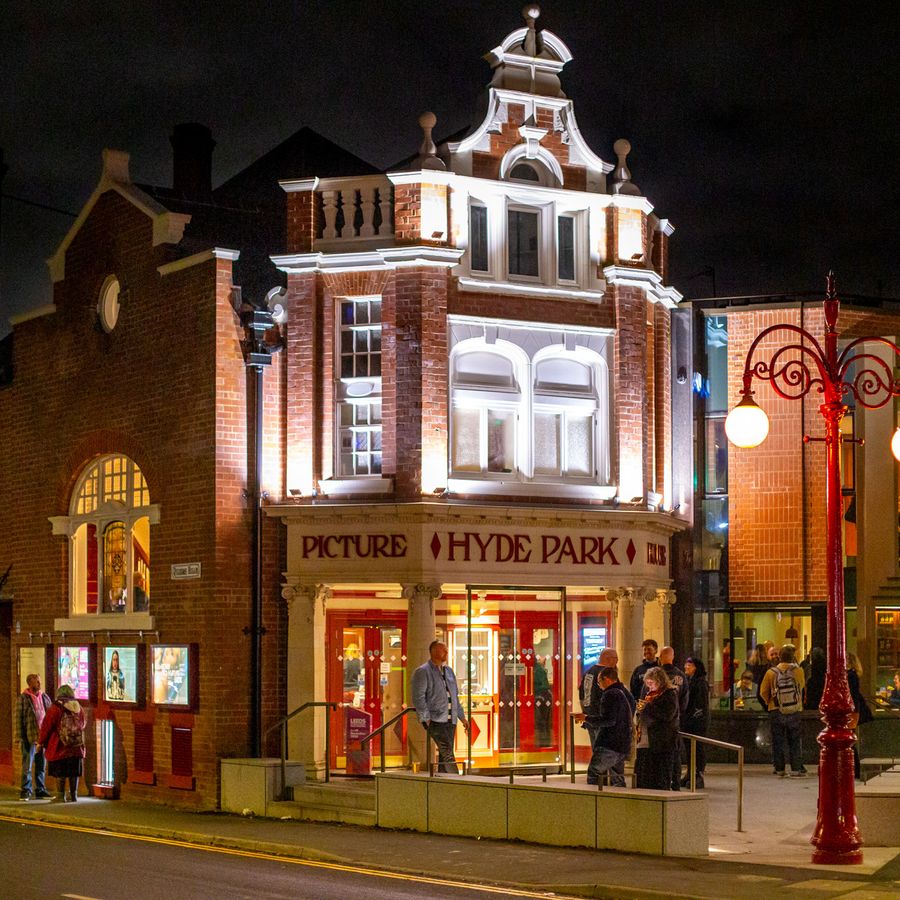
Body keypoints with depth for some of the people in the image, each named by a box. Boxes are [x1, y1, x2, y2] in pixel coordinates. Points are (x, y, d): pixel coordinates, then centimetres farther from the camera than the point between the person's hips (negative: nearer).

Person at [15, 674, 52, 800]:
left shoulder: (44, 697, 11)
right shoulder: (23, 698, -3)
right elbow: (18, 718, -6)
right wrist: (20, 737, -12)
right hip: (29, 737, -5)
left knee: (41, 765, 10)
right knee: (27, 766, 0)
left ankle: (40, 790, 17)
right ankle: (26, 791, 6)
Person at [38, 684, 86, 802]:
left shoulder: (55, 709, -10)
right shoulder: (79, 709, 3)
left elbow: (46, 728, -5)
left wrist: (42, 742, 8)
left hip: (59, 748, -4)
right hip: (76, 748, 4)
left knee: (60, 774, 3)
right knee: (73, 773, 11)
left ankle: (61, 796, 5)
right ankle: (73, 795, 15)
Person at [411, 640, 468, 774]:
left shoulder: (449, 671, 19)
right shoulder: (423, 671, -5)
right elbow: (418, 697, -10)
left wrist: (462, 717, 20)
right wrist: (426, 719, -16)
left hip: (450, 720, 7)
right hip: (435, 720, -7)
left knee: (445, 755, 6)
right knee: (447, 752, -16)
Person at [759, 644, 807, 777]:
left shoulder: (771, 673, -9)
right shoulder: (798, 671, -10)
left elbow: (763, 692, -2)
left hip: (776, 712, 0)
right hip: (794, 712, 0)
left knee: (778, 742, 8)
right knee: (795, 741, 9)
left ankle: (779, 769, 9)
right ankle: (796, 769, 5)